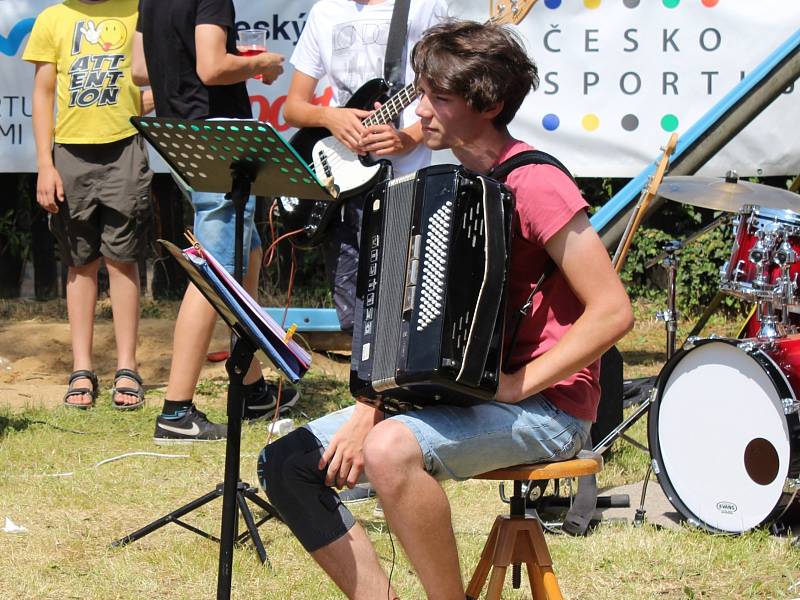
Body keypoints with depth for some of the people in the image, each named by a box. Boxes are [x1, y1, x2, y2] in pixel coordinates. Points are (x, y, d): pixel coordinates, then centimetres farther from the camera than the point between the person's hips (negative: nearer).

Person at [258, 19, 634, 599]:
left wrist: (518, 385, -20)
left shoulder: (535, 184, -14)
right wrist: (367, 413, -1)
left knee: (391, 450, -35)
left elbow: (613, 311, -19)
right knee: (287, 463, -2)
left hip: (545, 406, -9)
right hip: (456, 395, 9)